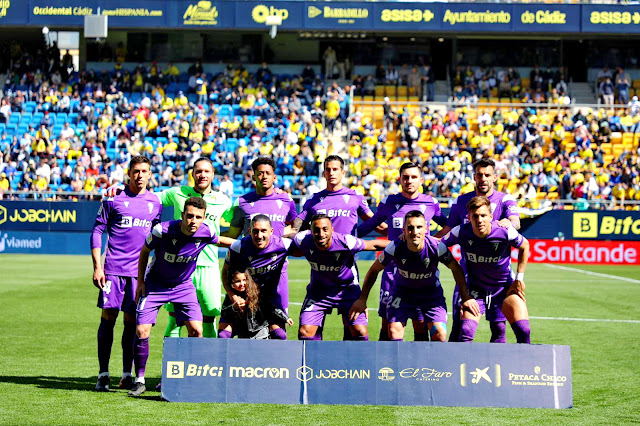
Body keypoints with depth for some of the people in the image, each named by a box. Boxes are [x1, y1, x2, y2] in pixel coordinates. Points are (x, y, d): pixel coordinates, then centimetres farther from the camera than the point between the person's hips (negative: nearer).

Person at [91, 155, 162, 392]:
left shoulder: (155, 202, 10)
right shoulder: (114, 198, 1)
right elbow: (97, 231, 2)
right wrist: (97, 267, -5)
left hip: (139, 271, 2)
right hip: (113, 268, -2)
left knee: (132, 321, 3)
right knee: (108, 317, -4)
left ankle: (127, 374, 10)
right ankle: (103, 374, 1)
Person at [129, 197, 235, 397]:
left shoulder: (205, 233, -19)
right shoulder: (162, 230, -27)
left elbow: (221, 241, 7)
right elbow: (144, 251, -7)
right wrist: (140, 281, -6)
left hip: (183, 286, 2)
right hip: (155, 285, -2)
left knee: (196, 330, -10)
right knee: (142, 330, -10)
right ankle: (139, 380, 5)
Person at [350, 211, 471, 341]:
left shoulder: (437, 247, -26)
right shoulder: (395, 247, -25)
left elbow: (456, 269, -7)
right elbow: (374, 270, -8)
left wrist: (466, 297, -7)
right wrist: (362, 299, -7)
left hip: (431, 291, 0)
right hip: (401, 290, 0)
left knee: (440, 334, -14)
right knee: (394, 331, -16)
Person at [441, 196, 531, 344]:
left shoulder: (505, 232, -21)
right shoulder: (461, 232, -20)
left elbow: (524, 246, 0)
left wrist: (519, 278, -1)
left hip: (506, 287, 0)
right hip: (475, 288, 0)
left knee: (523, 332, -15)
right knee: (465, 332, -18)